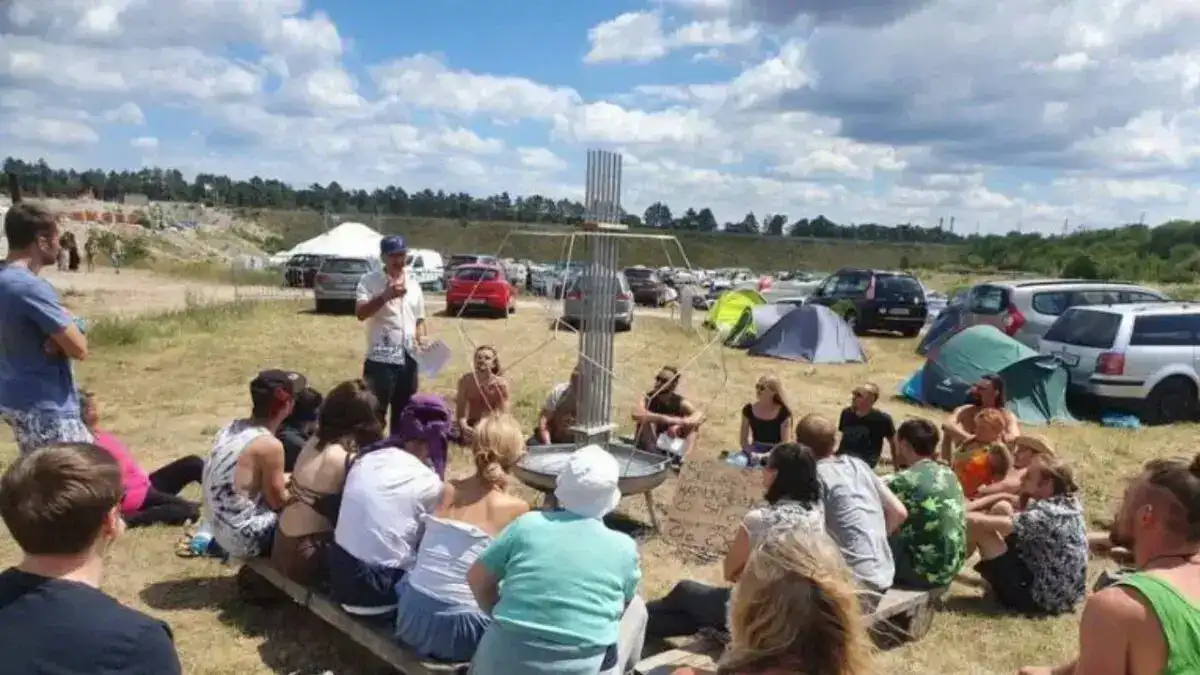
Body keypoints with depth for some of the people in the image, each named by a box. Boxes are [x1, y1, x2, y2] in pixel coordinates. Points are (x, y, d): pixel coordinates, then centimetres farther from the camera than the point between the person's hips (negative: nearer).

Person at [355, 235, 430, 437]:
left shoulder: (413, 283, 12)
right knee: (376, 414, -3)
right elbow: (360, 313, -18)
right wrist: (385, 296, -29)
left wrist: (422, 337, 2)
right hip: (381, 358, -5)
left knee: (404, 415, 14)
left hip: (408, 358, 5)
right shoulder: (370, 281, -4)